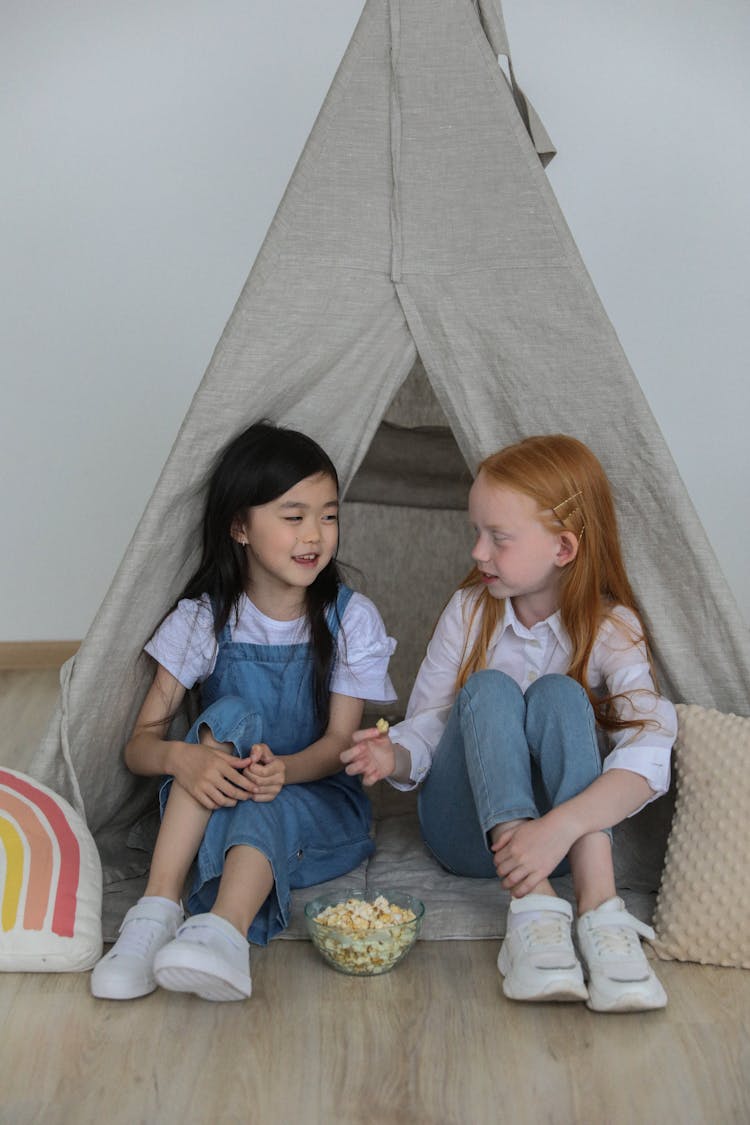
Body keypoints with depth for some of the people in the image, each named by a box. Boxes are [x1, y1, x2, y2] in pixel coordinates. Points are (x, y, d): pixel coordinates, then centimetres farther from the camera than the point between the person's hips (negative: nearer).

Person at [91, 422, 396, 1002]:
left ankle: (224, 933, -60)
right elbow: (139, 743, -8)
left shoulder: (351, 618, -2)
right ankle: (157, 911, -40)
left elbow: (341, 741, -8)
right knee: (232, 715, -30)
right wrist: (181, 757, -33)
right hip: (207, 802, 1)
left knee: (265, 808, -34)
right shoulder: (205, 618, -3)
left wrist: (283, 769, -31)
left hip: (317, 796, 0)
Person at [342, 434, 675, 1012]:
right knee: (488, 688, -26)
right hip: (467, 828, 2)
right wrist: (395, 756, -28)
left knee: (557, 693, -27)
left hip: (571, 830, -1)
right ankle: (535, 906, -40)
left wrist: (560, 827, -42)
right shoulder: (469, 611, -2)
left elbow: (647, 758, -25)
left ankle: (600, 910, -41)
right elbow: (425, 731, -3)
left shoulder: (611, 629, -9)